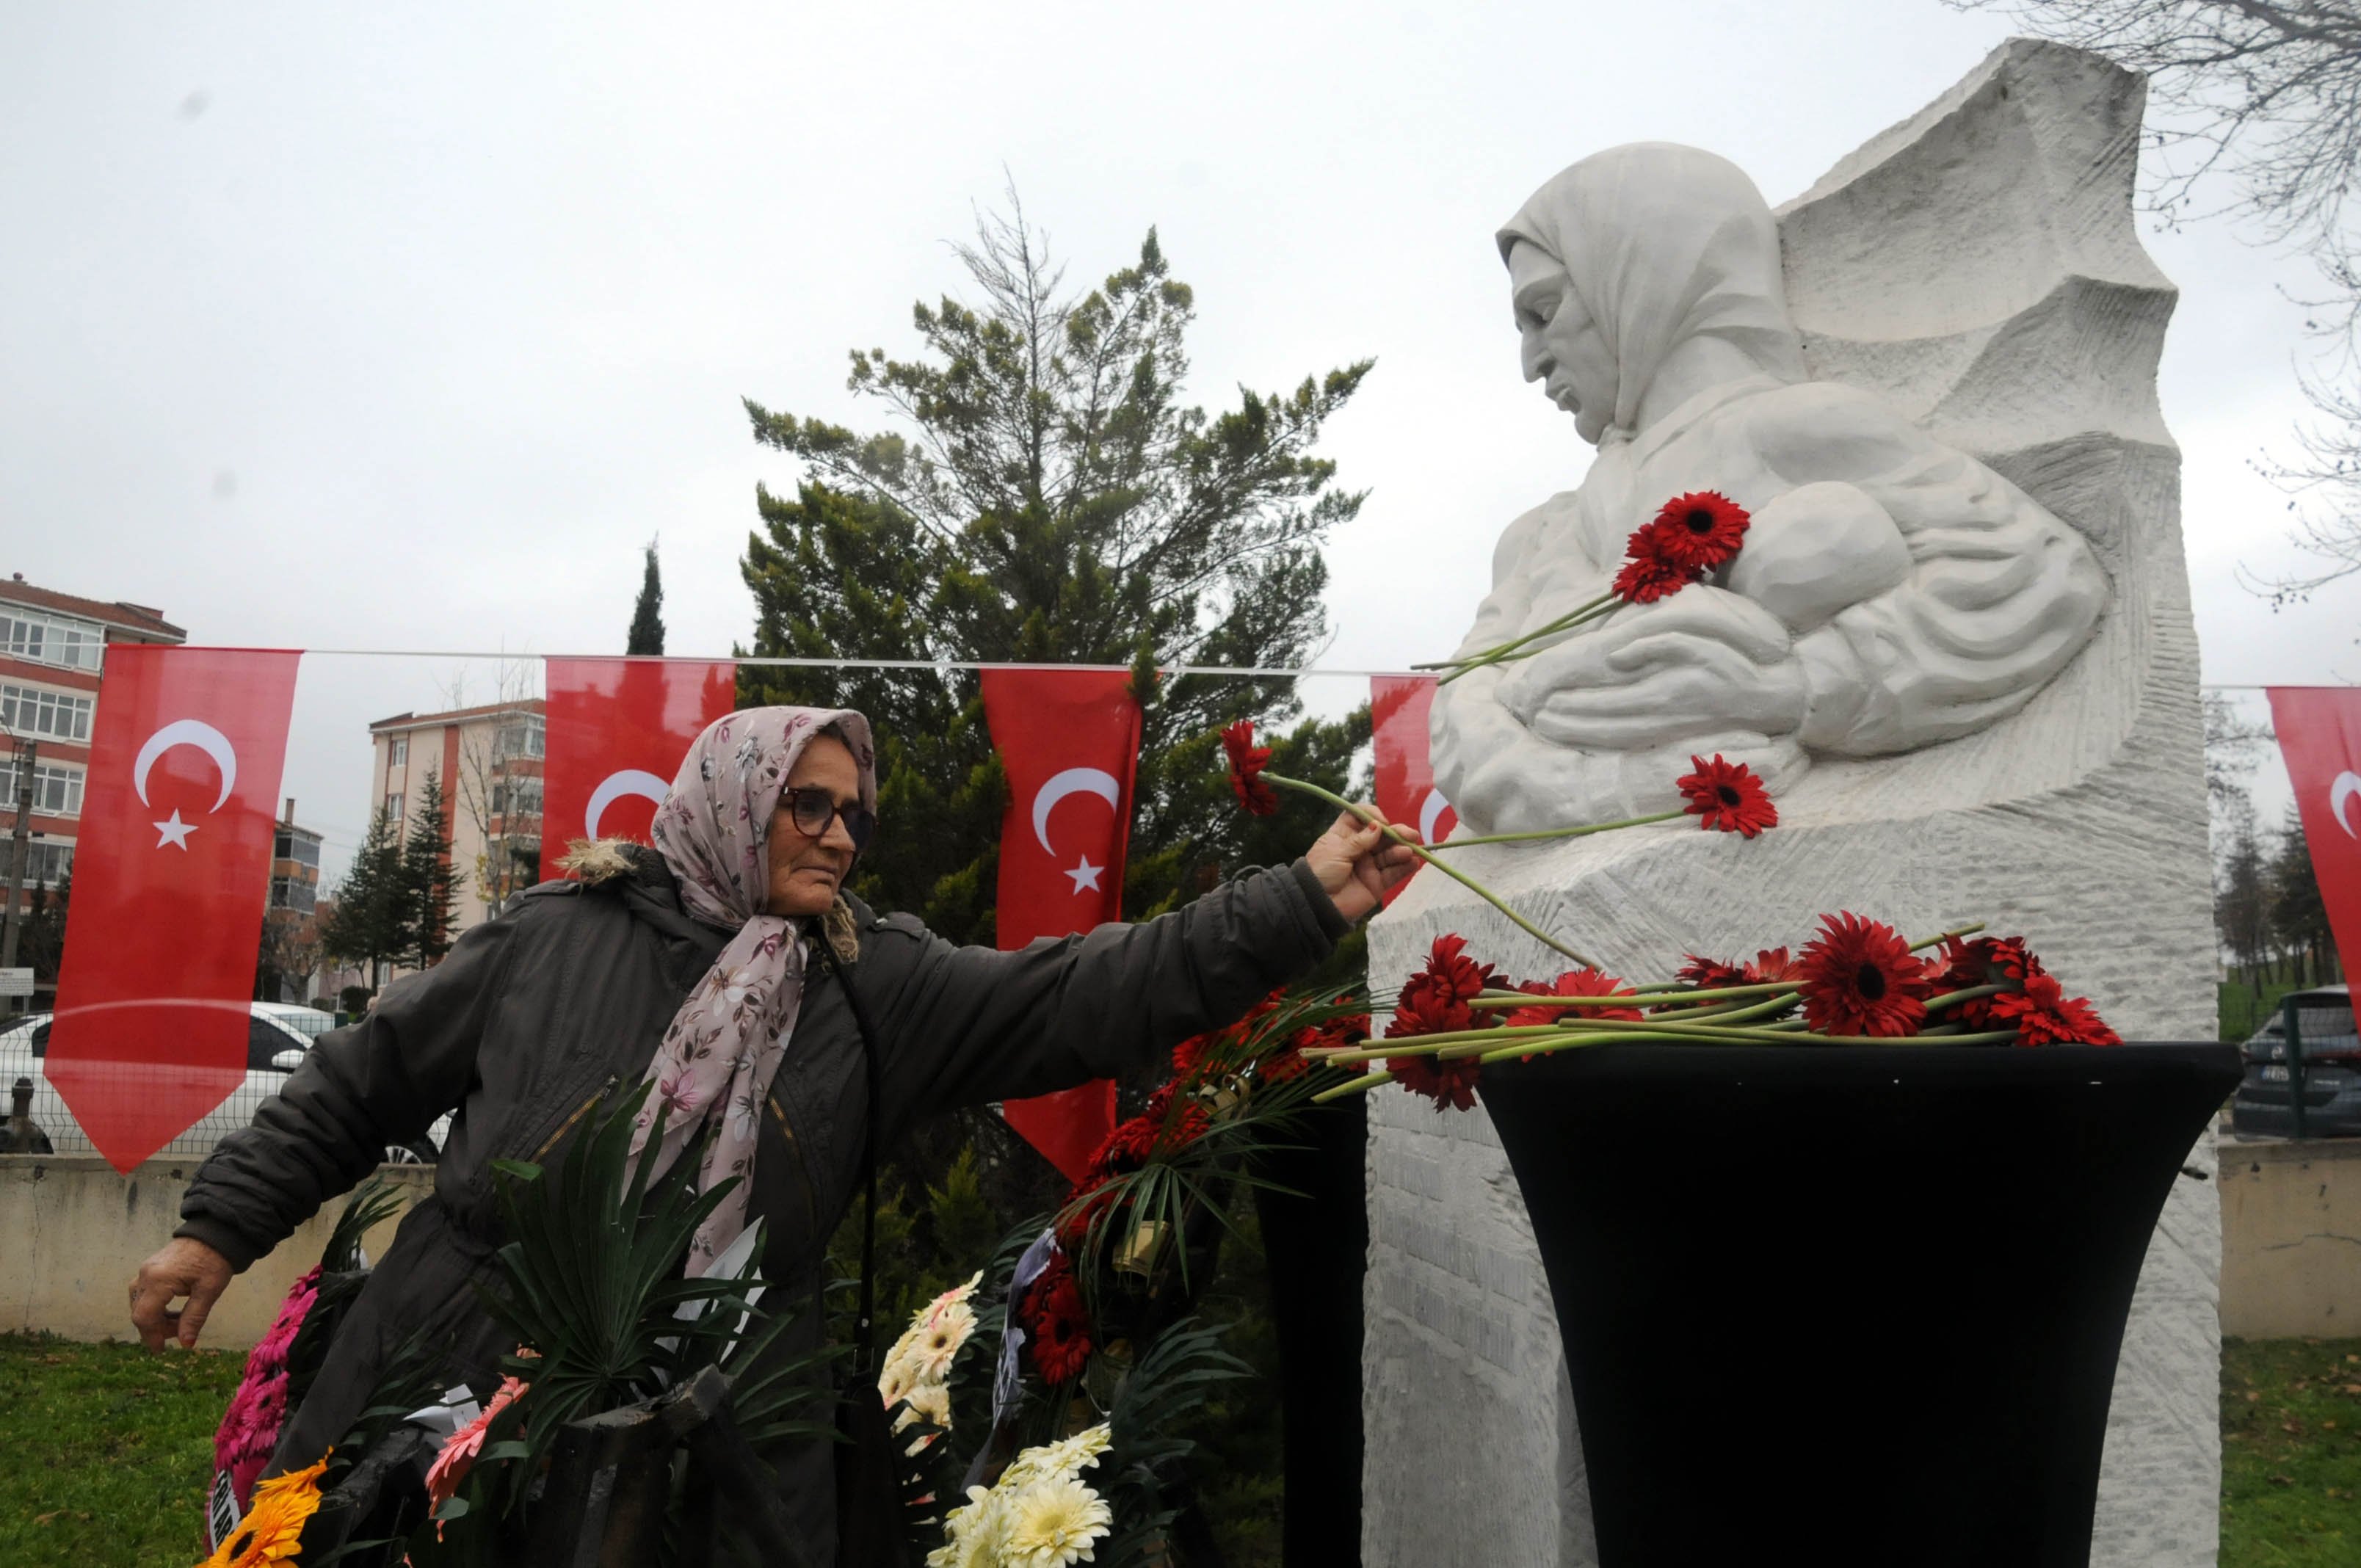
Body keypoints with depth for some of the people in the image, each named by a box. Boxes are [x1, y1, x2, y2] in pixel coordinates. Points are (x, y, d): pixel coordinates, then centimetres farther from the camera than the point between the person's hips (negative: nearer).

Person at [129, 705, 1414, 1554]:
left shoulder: (877, 986, -1)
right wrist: (221, 1226, 8)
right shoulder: (553, 940, -4)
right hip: (451, 1411, -1)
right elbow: (364, 1080, 7)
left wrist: (1302, 906, -17)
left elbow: (1084, 997, -10)